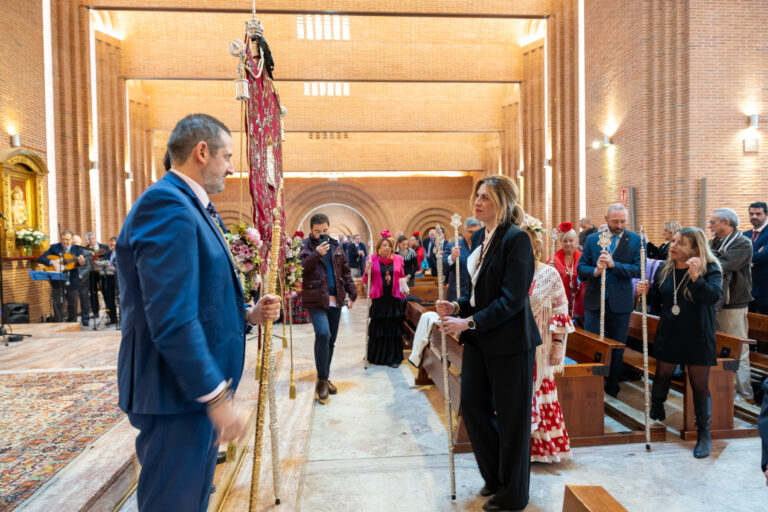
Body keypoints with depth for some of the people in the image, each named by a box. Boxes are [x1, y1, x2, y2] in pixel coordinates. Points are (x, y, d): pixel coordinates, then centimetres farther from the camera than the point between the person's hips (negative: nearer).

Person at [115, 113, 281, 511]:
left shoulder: (191, 207, 13)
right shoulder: (167, 205, -19)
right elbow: (172, 320, -26)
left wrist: (247, 314, 2)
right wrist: (217, 396, -22)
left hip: (197, 386, 10)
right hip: (178, 392, -10)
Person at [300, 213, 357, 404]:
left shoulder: (336, 246, 11)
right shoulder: (306, 247, -2)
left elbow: (345, 271, 14)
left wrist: (352, 293, 7)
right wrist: (316, 254, -24)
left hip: (335, 300, 5)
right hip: (316, 300, -5)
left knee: (331, 340, 11)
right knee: (322, 334, -22)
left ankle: (325, 378, 26)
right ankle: (322, 380, -9)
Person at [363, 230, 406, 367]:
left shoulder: (398, 259, 5)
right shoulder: (372, 259, -1)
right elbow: (365, 280, 0)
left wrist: (404, 287, 2)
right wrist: (367, 270, -18)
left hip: (394, 298, 2)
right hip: (378, 298, -2)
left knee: (393, 329, 5)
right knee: (377, 328, 6)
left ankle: (392, 358, 17)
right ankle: (376, 356, 23)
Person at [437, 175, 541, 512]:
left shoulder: (516, 239, -16)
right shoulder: (479, 237, 8)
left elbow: (512, 298, -21)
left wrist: (468, 322, -23)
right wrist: (456, 306, -3)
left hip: (509, 340, -8)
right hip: (478, 339, 8)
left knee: (511, 417, 8)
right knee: (472, 406, 14)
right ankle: (495, 477, 38)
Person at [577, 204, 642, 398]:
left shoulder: (636, 240, -2)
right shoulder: (592, 239, 3)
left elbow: (639, 269, -11)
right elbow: (580, 267, 0)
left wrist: (613, 265, -24)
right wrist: (595, 271, -20)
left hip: (620, 302, 0)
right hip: (594, 301, 1)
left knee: (617, 349, 13)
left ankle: (612, 389, 30)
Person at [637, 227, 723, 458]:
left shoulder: (710, 269, -10)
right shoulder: (663, 270, 1)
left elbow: (714, 296, -27)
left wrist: (695, 276, -40)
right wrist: (647, 292, -11)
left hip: (697, 339, -3)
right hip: (668, 336, 3)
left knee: (700, 385, 7)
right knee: (661, 377, 16)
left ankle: (704, 433, 26)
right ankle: (656, 413, 41)